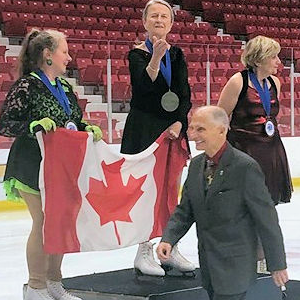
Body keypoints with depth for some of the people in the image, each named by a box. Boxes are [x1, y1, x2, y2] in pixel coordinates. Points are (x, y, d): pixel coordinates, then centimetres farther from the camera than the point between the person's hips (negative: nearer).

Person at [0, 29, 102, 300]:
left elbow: (75, 122, 20)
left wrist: (88, 128, -1)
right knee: (44, 223, -6)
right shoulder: (27, 87, -13)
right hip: (34, 166, -8)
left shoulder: (64, 87, 11)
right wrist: (34, 126, -30)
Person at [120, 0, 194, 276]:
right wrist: (156, 57, -37)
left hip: (172, 126, 5)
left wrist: (178, 123, -10)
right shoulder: (137, 54, -6)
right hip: (144, 127, -5)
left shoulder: (176, 55, 8)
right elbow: (145, 85, -23)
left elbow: (185, 95, 4)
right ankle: (144, 251, 4)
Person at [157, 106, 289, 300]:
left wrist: (277, 265, -9)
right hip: (208, 267, 7)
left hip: (235, 266, -7)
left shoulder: (245, 167, -16)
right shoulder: (196, 164, 6)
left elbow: (266, 219, -13)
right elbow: (185, 211, 10)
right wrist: (168, 239, -8)